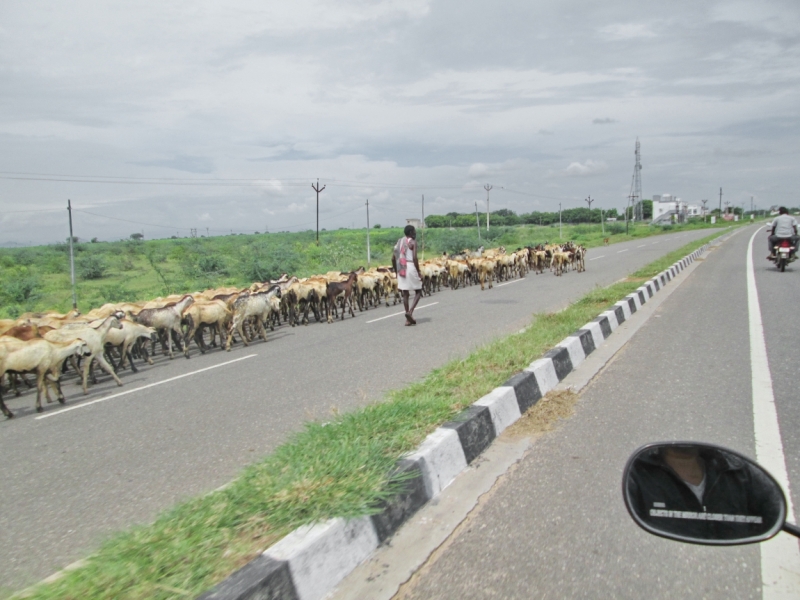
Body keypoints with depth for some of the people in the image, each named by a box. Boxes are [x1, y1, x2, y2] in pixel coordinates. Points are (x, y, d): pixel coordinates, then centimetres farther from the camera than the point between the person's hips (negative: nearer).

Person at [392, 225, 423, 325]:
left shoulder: (399, 242, 13)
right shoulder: (412, 242, -6)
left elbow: (393, 258, 11)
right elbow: (414, 258, -17)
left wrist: (396, 271, 19)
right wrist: (419, 272, -13)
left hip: (401, 269, 6)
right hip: (411, 267, -6)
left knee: (405, 294, 10)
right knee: (418, 291, 8)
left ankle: (408, 319, 12)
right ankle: (410, 312, -13)